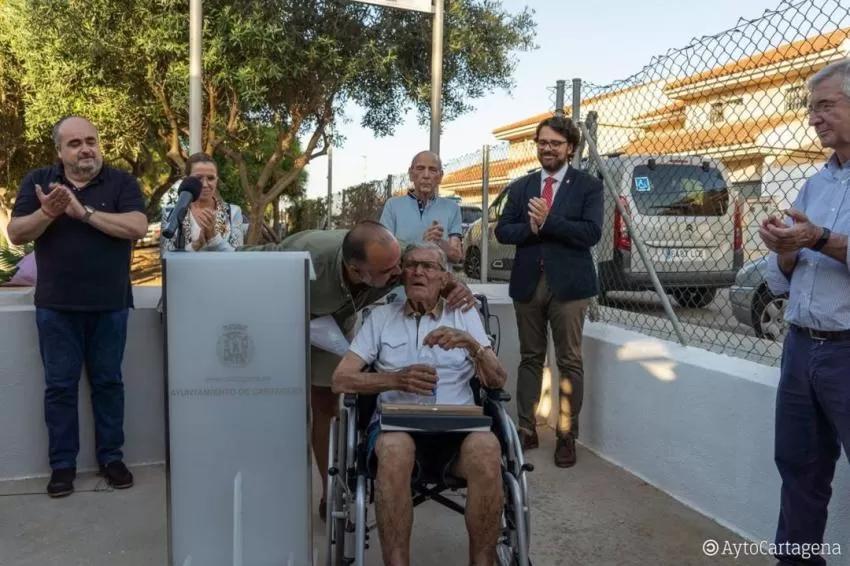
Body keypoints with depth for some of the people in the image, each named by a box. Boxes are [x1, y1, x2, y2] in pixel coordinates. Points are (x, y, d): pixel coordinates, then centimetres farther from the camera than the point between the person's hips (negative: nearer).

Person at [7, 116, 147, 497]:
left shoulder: (122, 182, -1)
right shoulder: (37, 181, 4)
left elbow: (137, 227, -15)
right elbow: (16, 234, -2)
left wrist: (83, 211, -21)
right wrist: (47, 212, -22)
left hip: (109, 304, -1)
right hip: (56, 305, 1)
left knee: (108, 382, 9)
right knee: (60, 386, 7)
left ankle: (111, 457, 22)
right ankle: (62, 464, 20)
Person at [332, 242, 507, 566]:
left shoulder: (465, 315, 15)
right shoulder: (381, 316, 13)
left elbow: (498, 381, 6)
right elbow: (341, 380, 4)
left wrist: (471, 344, -14)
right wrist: (397, 379, -12)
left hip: (456, 426, 1)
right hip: (396, 423, 0)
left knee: (486, 447, -33)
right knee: (395, 448, -36)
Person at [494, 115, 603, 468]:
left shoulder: (588, 186, 1)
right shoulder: (520, 187, 11)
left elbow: (591, 233, -12)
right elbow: (502, 231, 4)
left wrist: (548, 221, -17)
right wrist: (530, 228, -14)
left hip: (568, 284, -3)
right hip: (527, 283, 3)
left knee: (569, 362, 2)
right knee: (530, 359, 10)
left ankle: (567, 436, 11)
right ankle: (526, 430, 19)